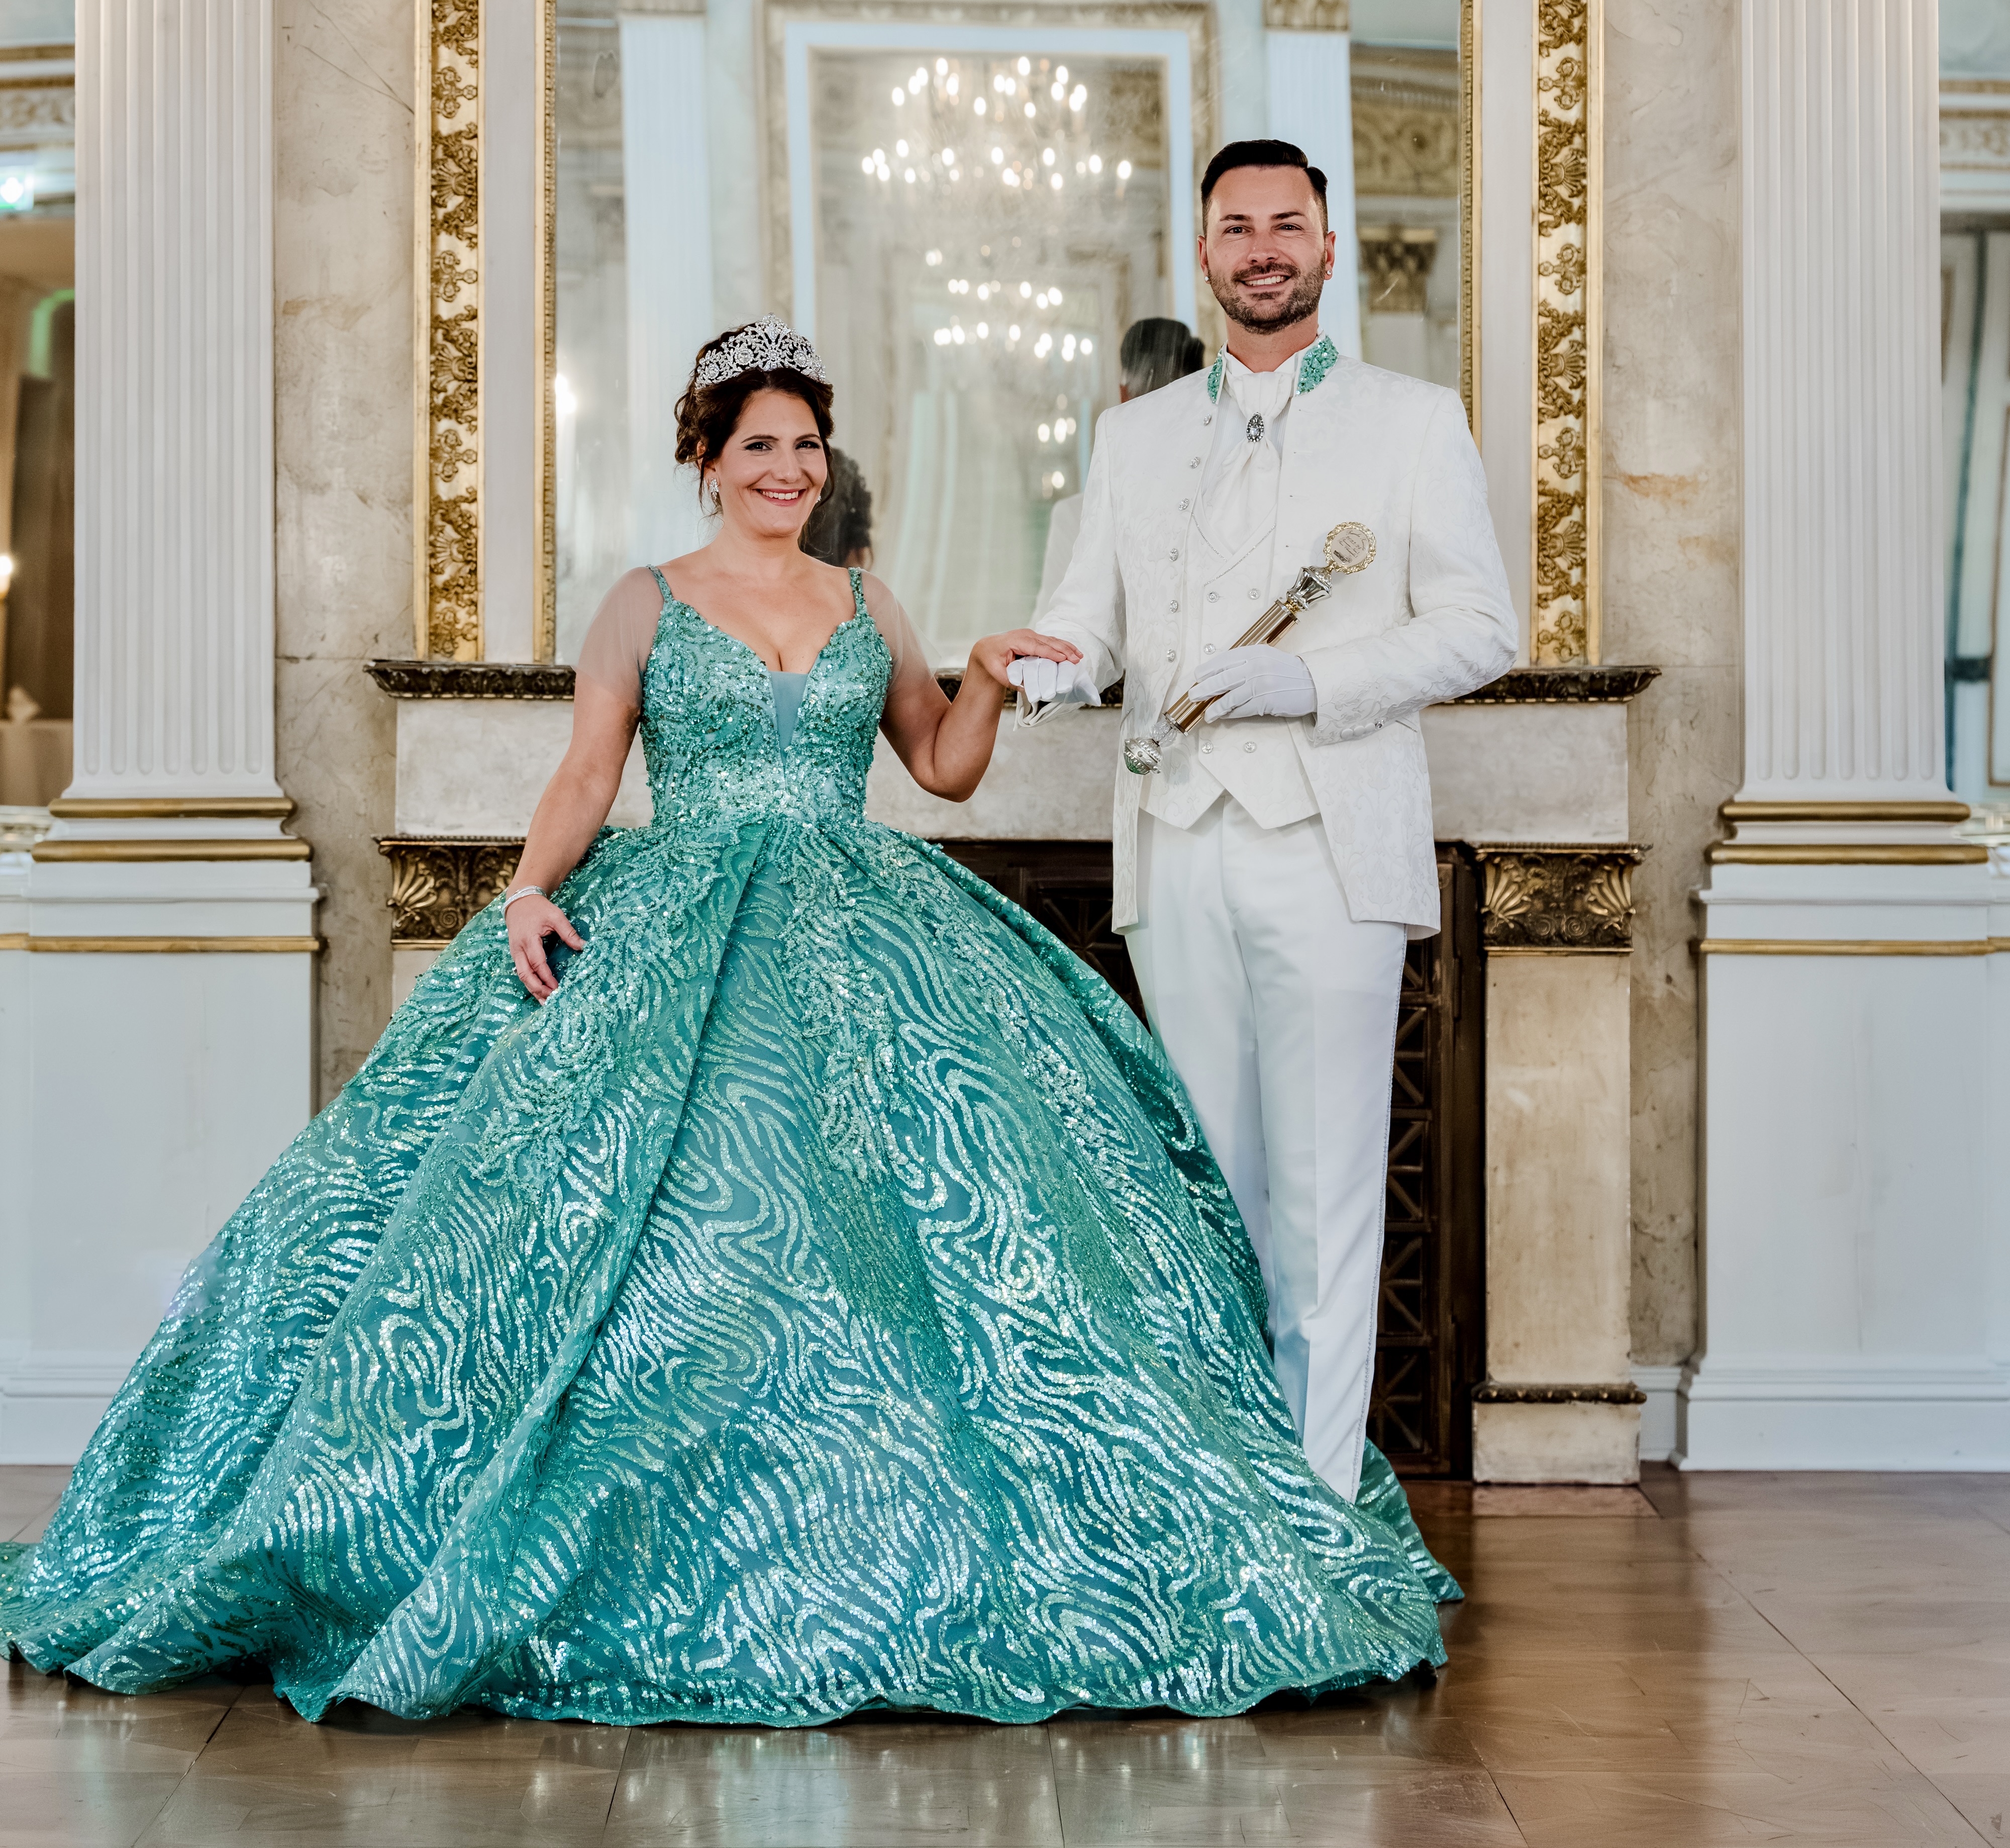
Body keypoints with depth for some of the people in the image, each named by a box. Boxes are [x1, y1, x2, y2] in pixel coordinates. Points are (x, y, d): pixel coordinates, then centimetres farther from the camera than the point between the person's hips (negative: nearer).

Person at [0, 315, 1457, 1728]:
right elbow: (585, 777, 3)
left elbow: (946, 767, 19)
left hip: (857, 924, 3)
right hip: (672, 930, -2)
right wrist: (531, 888, -13)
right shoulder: (648, 602, 10)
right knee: (645, 1184, -19)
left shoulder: (867, 605, 17)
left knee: (939, 1165, -15)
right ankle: (655, 1556, -8)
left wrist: (990, 678, 2)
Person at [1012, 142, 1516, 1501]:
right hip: (1179, 845, 4)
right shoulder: (1136, 435, 18)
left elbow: (1480, 628, 1)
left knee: (1324, 1188, -4)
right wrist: (1052, 661, -13)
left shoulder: (1415, 423, 7)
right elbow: (1095, 610, 12)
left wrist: (1307, 684, -13)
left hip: (1330, 845, -3)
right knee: (1206, 1174, 8)